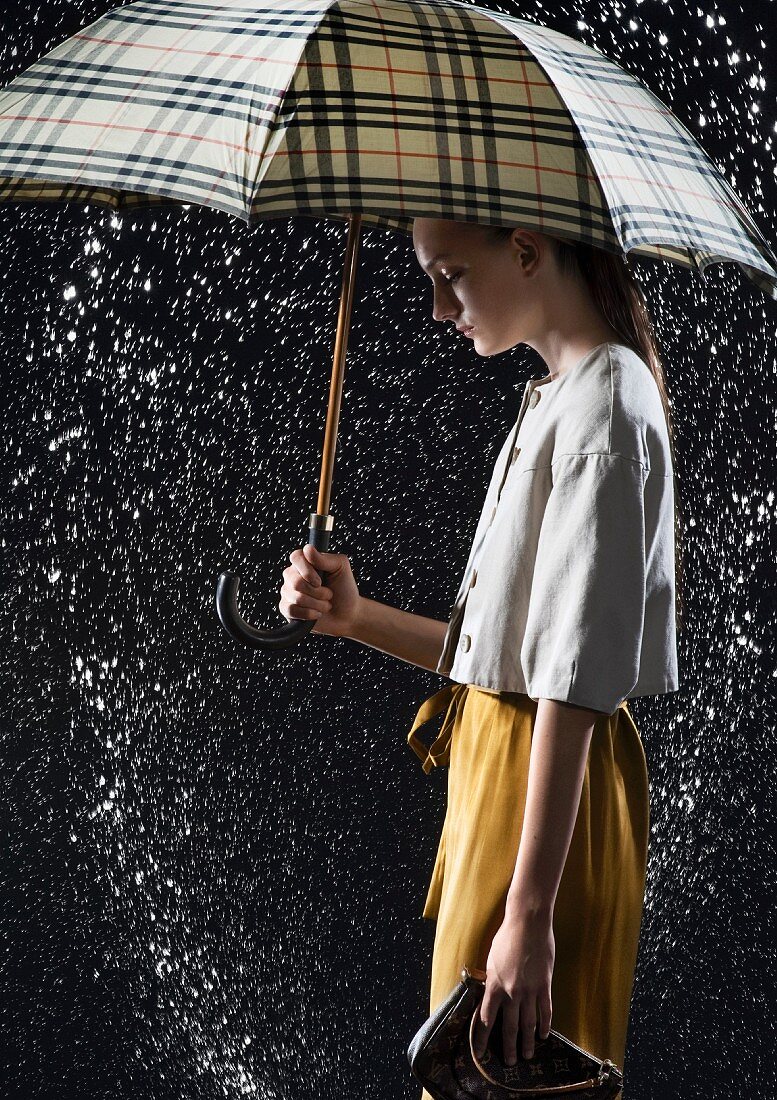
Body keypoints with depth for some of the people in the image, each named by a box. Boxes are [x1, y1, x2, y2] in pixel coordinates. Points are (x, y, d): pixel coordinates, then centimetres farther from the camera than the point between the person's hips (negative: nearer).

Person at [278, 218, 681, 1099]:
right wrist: (359, 620, 4)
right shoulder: (556, 401, 15)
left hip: (551, 781, -10)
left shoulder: (603, 407, -16)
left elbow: (577, 679, -23)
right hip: (496, 756, 10)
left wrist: (529, 912, -25)